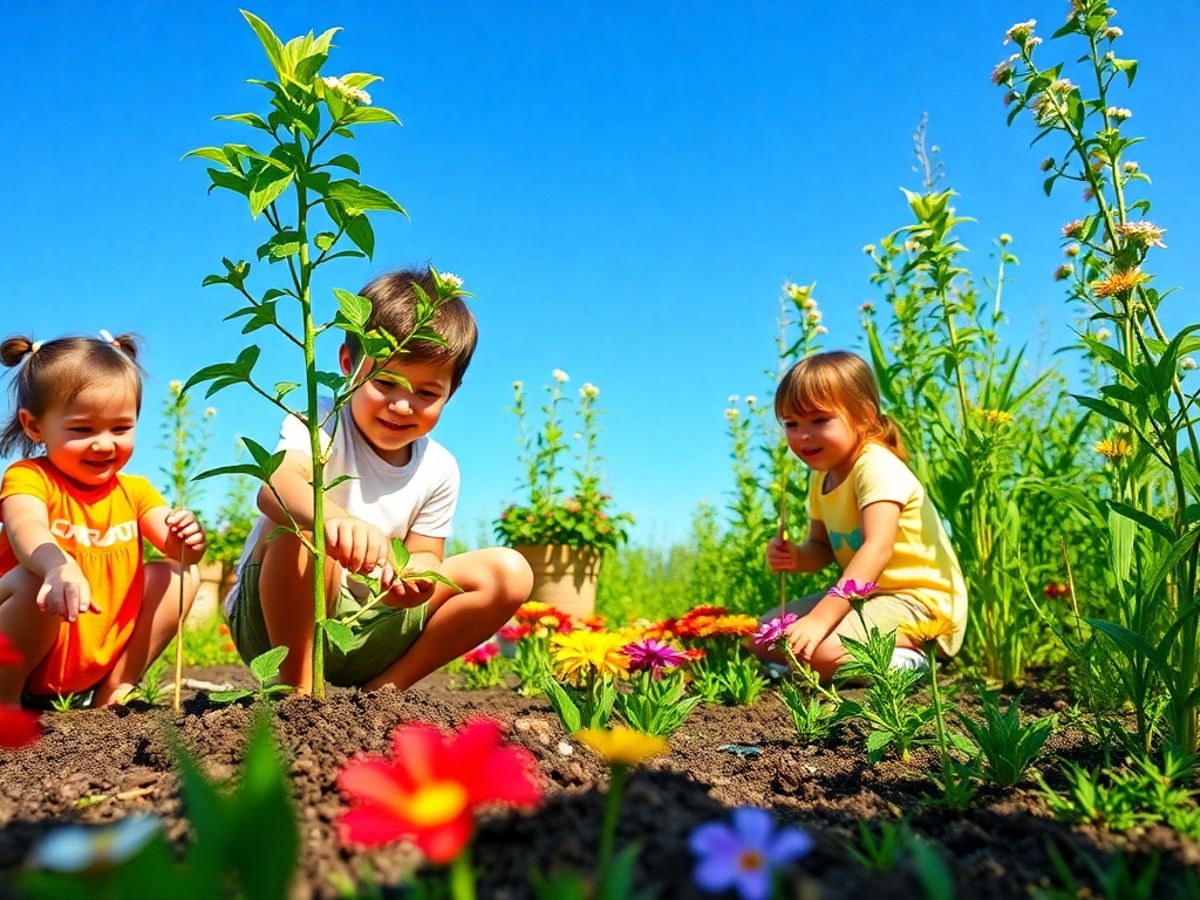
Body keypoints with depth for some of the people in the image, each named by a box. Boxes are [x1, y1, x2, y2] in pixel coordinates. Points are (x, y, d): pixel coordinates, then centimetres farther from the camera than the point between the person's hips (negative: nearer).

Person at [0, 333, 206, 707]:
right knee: (36, 581, -33)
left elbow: (174, 544, -5)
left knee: (181, 574, -4)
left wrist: (187, 540, -31)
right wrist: (59, 566, -57)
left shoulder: (134, 490, 7)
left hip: (103, 659, 6)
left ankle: (112, 691, 1)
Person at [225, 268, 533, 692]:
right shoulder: (321, 426, -15)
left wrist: (418, 574, -24)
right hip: (280, 619, -4)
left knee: (509, 572, -8)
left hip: (366, 631, 5)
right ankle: (297, 688, -19)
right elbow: (276, 485, -37)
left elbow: (425, 553, 3)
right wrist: (333, 517, -60)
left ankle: (382, 689, -6)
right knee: (304, 530, -35)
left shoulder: (439, 469, 1)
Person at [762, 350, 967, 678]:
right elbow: (822, 548, 14)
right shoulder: (821, 478, 6)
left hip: (922, 602, -9)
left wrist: (820, 617, -41)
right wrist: (796, 557, -12)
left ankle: (903, 661, -6)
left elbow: (879, 548, -34)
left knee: (817, 648, -30)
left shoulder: (877, 466, -21)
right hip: (865, 596, 9)